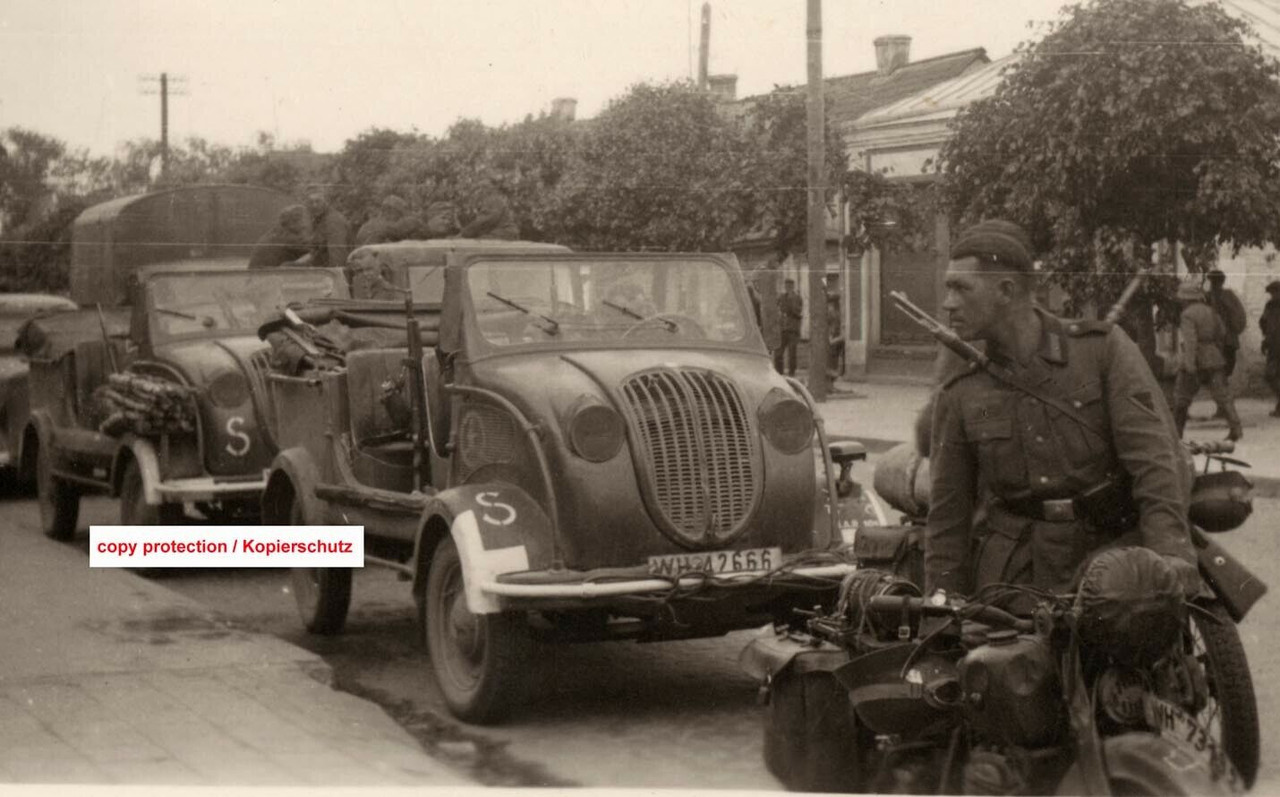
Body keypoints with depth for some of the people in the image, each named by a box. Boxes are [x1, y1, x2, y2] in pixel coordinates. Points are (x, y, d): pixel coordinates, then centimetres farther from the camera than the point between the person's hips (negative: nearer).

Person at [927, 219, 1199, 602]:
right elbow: (947, 516, 11)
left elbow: (1155, 453, -9)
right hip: (1014, 576, 1)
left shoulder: (1104, 348, 1)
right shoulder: (958, 396, 7)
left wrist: (1170, 548, -23)